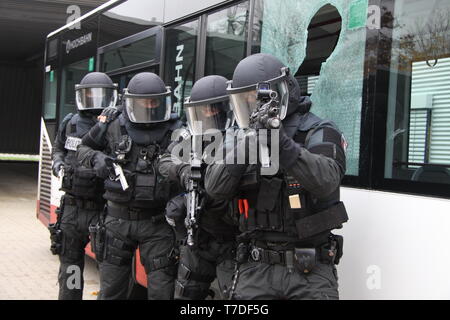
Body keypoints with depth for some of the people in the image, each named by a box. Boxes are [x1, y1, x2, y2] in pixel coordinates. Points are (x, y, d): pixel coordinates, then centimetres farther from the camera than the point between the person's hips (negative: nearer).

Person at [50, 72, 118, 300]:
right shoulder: (70, 124, 8)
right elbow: (58, 149, 25)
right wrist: (58, 163, 4)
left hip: (102, 211, -5)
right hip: (71, 207, 5)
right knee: (69, 267, 17)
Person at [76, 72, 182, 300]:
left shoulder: (175, 132, -3)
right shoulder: (113, 128, 2)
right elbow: (83, 148, 17)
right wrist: (96, 158, -4)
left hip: (157, 222, -1)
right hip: (118, 218, 2)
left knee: (162, 289, 1)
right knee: (111, 289, 13)